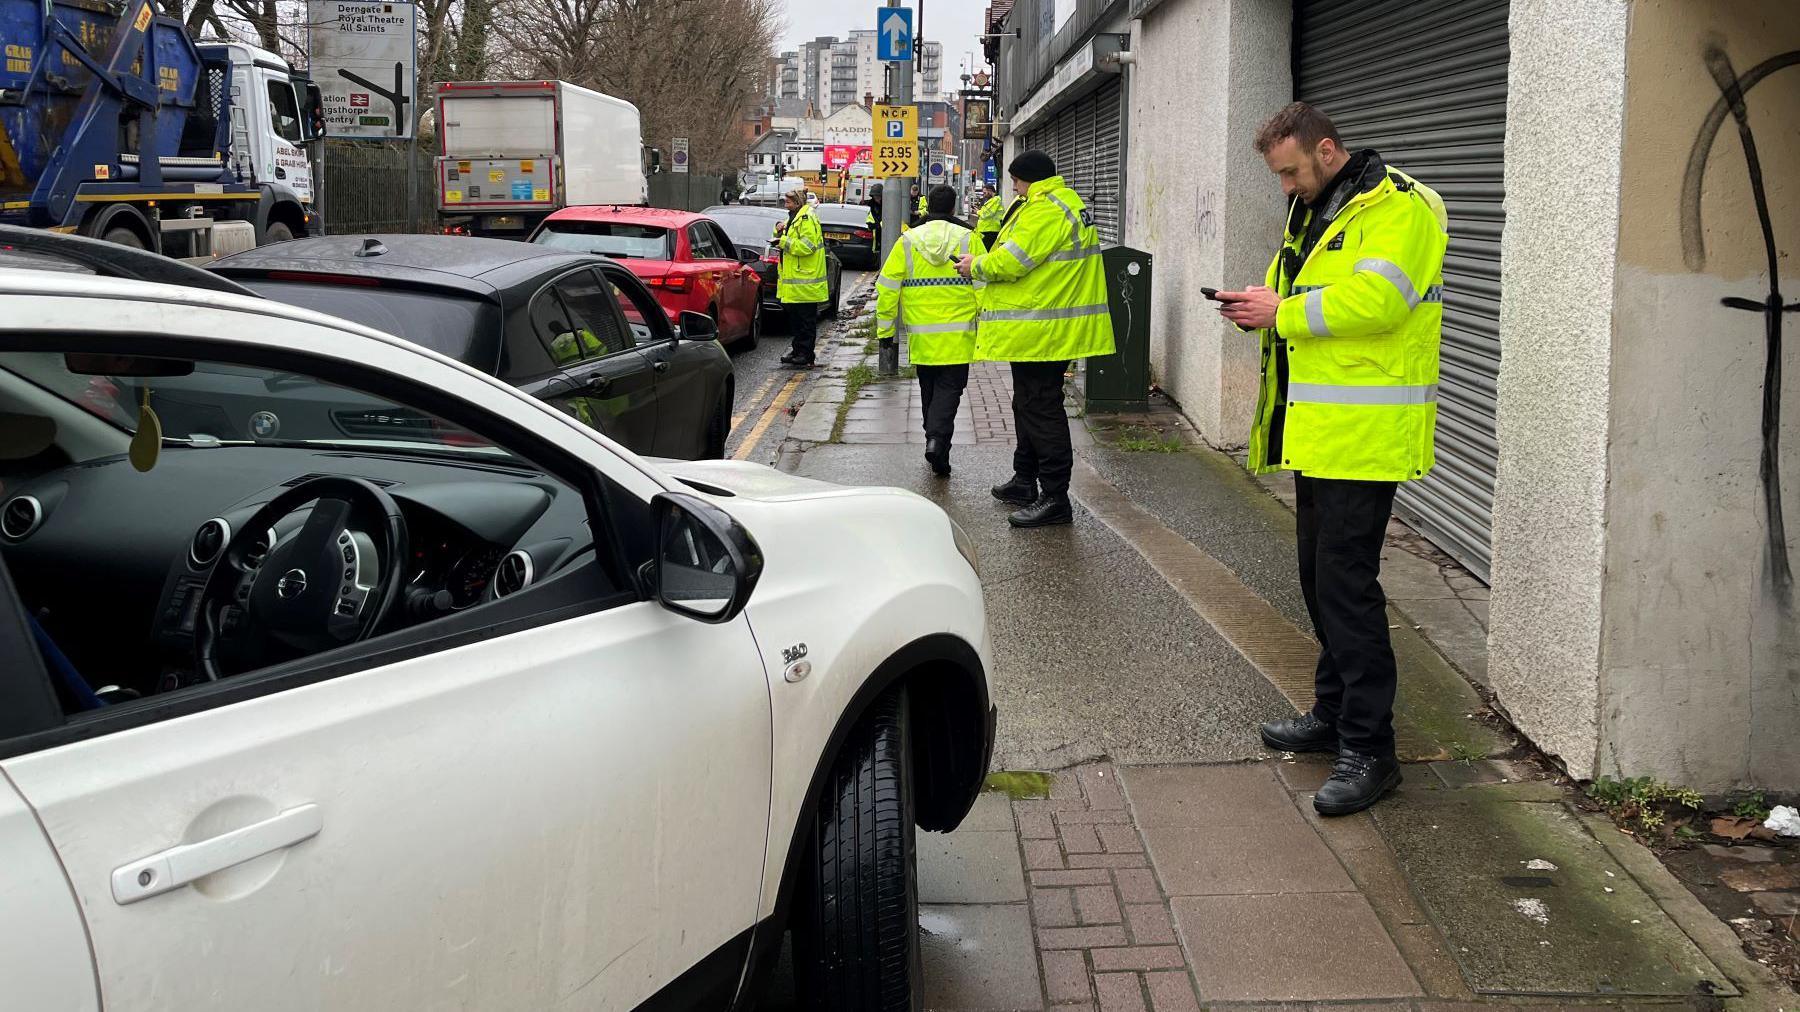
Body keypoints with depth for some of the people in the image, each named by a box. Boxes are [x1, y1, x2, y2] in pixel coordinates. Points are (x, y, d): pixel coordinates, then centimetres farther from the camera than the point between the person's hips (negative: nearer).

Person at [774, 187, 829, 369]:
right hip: (794, 280, 10)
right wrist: (780, 231, 7)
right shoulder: (794, 217, 18)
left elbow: (807, 246, -22)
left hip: (805, 281, -10)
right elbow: (788, 241, 27)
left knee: (806, 320, -5)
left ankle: (806, 356, -2)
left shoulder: (807, 219, -14)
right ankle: (798, 350, 23)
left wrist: (785, 242, -18)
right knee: (794, 316, 15)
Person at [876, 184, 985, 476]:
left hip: (921, 336, 2)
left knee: (929, 390, 16)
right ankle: (937, 439, -21)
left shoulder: (907, 242, 3)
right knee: (949, 388, 2)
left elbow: (888, 288, 1)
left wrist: (885, 329, 8)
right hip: (958, 336, -2)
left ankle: (937, 449, 23)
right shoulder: (968, 239, -2)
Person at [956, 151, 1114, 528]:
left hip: (1042, 330, -11)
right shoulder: (1064, 203, 17)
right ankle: (1025, 482, 33)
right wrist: (984, 263, 14)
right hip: (1044, 330, 11)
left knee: (1041, 409, -8)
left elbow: (1010, 262, -21)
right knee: (1028, 404, 20)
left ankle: (1054, 499, -5)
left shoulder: (1045, 210, -19)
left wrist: (977, 266, -3)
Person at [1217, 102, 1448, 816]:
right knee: (1320, 575, 16)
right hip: (1318, 432, 10)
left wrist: (1283, 310, -17)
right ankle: (1334, 713, 30)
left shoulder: (1397, 208, -11)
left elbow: (1373, 300, -25)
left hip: (1364, 434, -10)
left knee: (1345, 582, -11)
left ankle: (1368, 749, -5)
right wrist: (1263, 309, 4)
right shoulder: (1313, 212, 19)